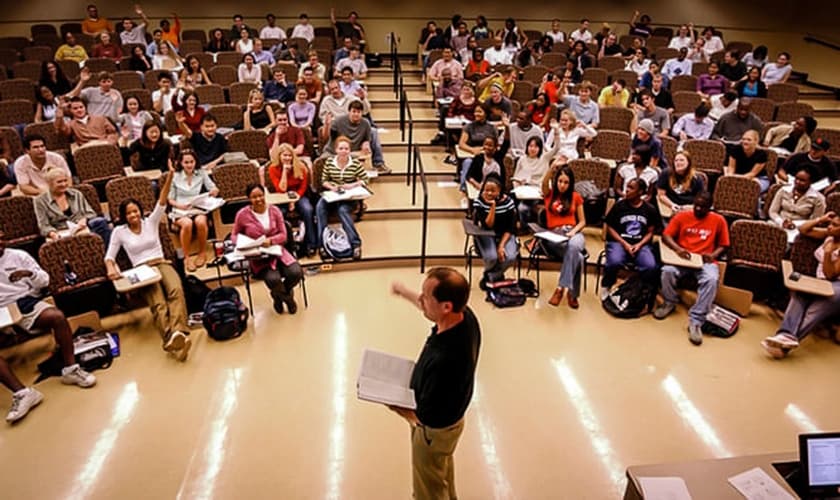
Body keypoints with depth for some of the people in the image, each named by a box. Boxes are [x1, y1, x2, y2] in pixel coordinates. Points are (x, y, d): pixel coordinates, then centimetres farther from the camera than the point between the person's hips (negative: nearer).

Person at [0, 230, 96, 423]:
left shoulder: (18, 255, 8)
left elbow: (44, 280, 9)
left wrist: (30, 273, -13)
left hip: (26, 302, 0)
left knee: (58, 316, -31)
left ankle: (70, 370, -17)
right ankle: (22, 393, -30)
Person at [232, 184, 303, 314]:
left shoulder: (274, 210, 1)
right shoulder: (243, 214, -6)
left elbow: (283, 235, 0)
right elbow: (234, 235, 7)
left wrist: (270, 240, -21)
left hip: (277, 250, 3)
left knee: (296, 272, -23)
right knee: (273, 279, -31)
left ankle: (279, 295, 14)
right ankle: (287, 297, 9)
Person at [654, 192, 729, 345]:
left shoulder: (718, 220, 7)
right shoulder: (682, 216, 7)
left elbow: (723, 245, 12)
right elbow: (666, 236, 1)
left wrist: (713, 255, -10)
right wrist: (677, 249, -18)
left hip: (705, 261, 0)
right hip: (682, 258, 1)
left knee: (711, 279, -34)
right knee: (668, 270, -33)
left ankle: (696, 321, -27)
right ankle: (670, 303, -2)